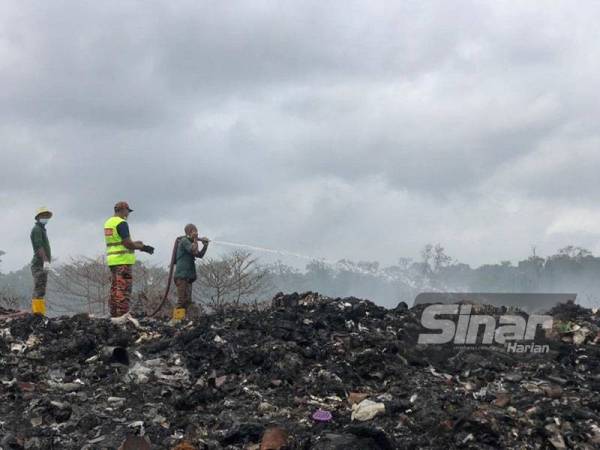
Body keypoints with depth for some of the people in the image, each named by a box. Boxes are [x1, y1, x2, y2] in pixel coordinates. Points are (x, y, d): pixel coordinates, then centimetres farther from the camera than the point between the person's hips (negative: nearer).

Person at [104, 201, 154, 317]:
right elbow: (127, 243, -17)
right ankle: (122, 315, -13)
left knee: (115, 288, 11)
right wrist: (143, 247, -5)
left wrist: (136, 243, 21)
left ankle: (114, 314, 12)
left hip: (112, 260, 9)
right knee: (124, 289, -9)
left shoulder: (108, 223, 16)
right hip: (123, 260, -9)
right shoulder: (121, 223, -12)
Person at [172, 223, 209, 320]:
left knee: (187, 301, 8)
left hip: (188, 276, 10)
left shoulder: (189, 242, 22)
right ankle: (177, 319, -17)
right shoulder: (184, 241, -6)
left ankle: (178, 319, 10)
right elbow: (194, 251, -21)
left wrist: (205, 245, 9)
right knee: (182, 300, -15)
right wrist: (195, 239, -9)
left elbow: (200, 255, 22)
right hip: (182, 275, -10)